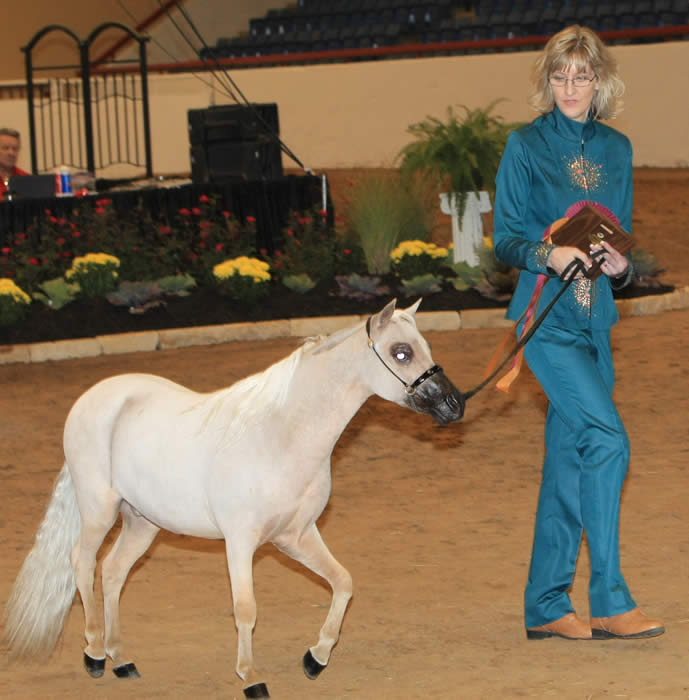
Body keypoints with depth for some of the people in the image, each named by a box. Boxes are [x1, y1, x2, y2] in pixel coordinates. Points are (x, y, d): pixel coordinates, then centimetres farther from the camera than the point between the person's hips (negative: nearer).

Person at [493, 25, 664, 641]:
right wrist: (549, 255, -23)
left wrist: (620, 265, -5)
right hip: (546, 316, -6)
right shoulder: (525, 146, -2)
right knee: (607, 436, -19)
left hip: (594, 319, 6)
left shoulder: (616, 149, 11)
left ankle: (546, 607, 16)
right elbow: (505, 239, -3)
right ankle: (610, 602, -15)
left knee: (569, 460, 8)